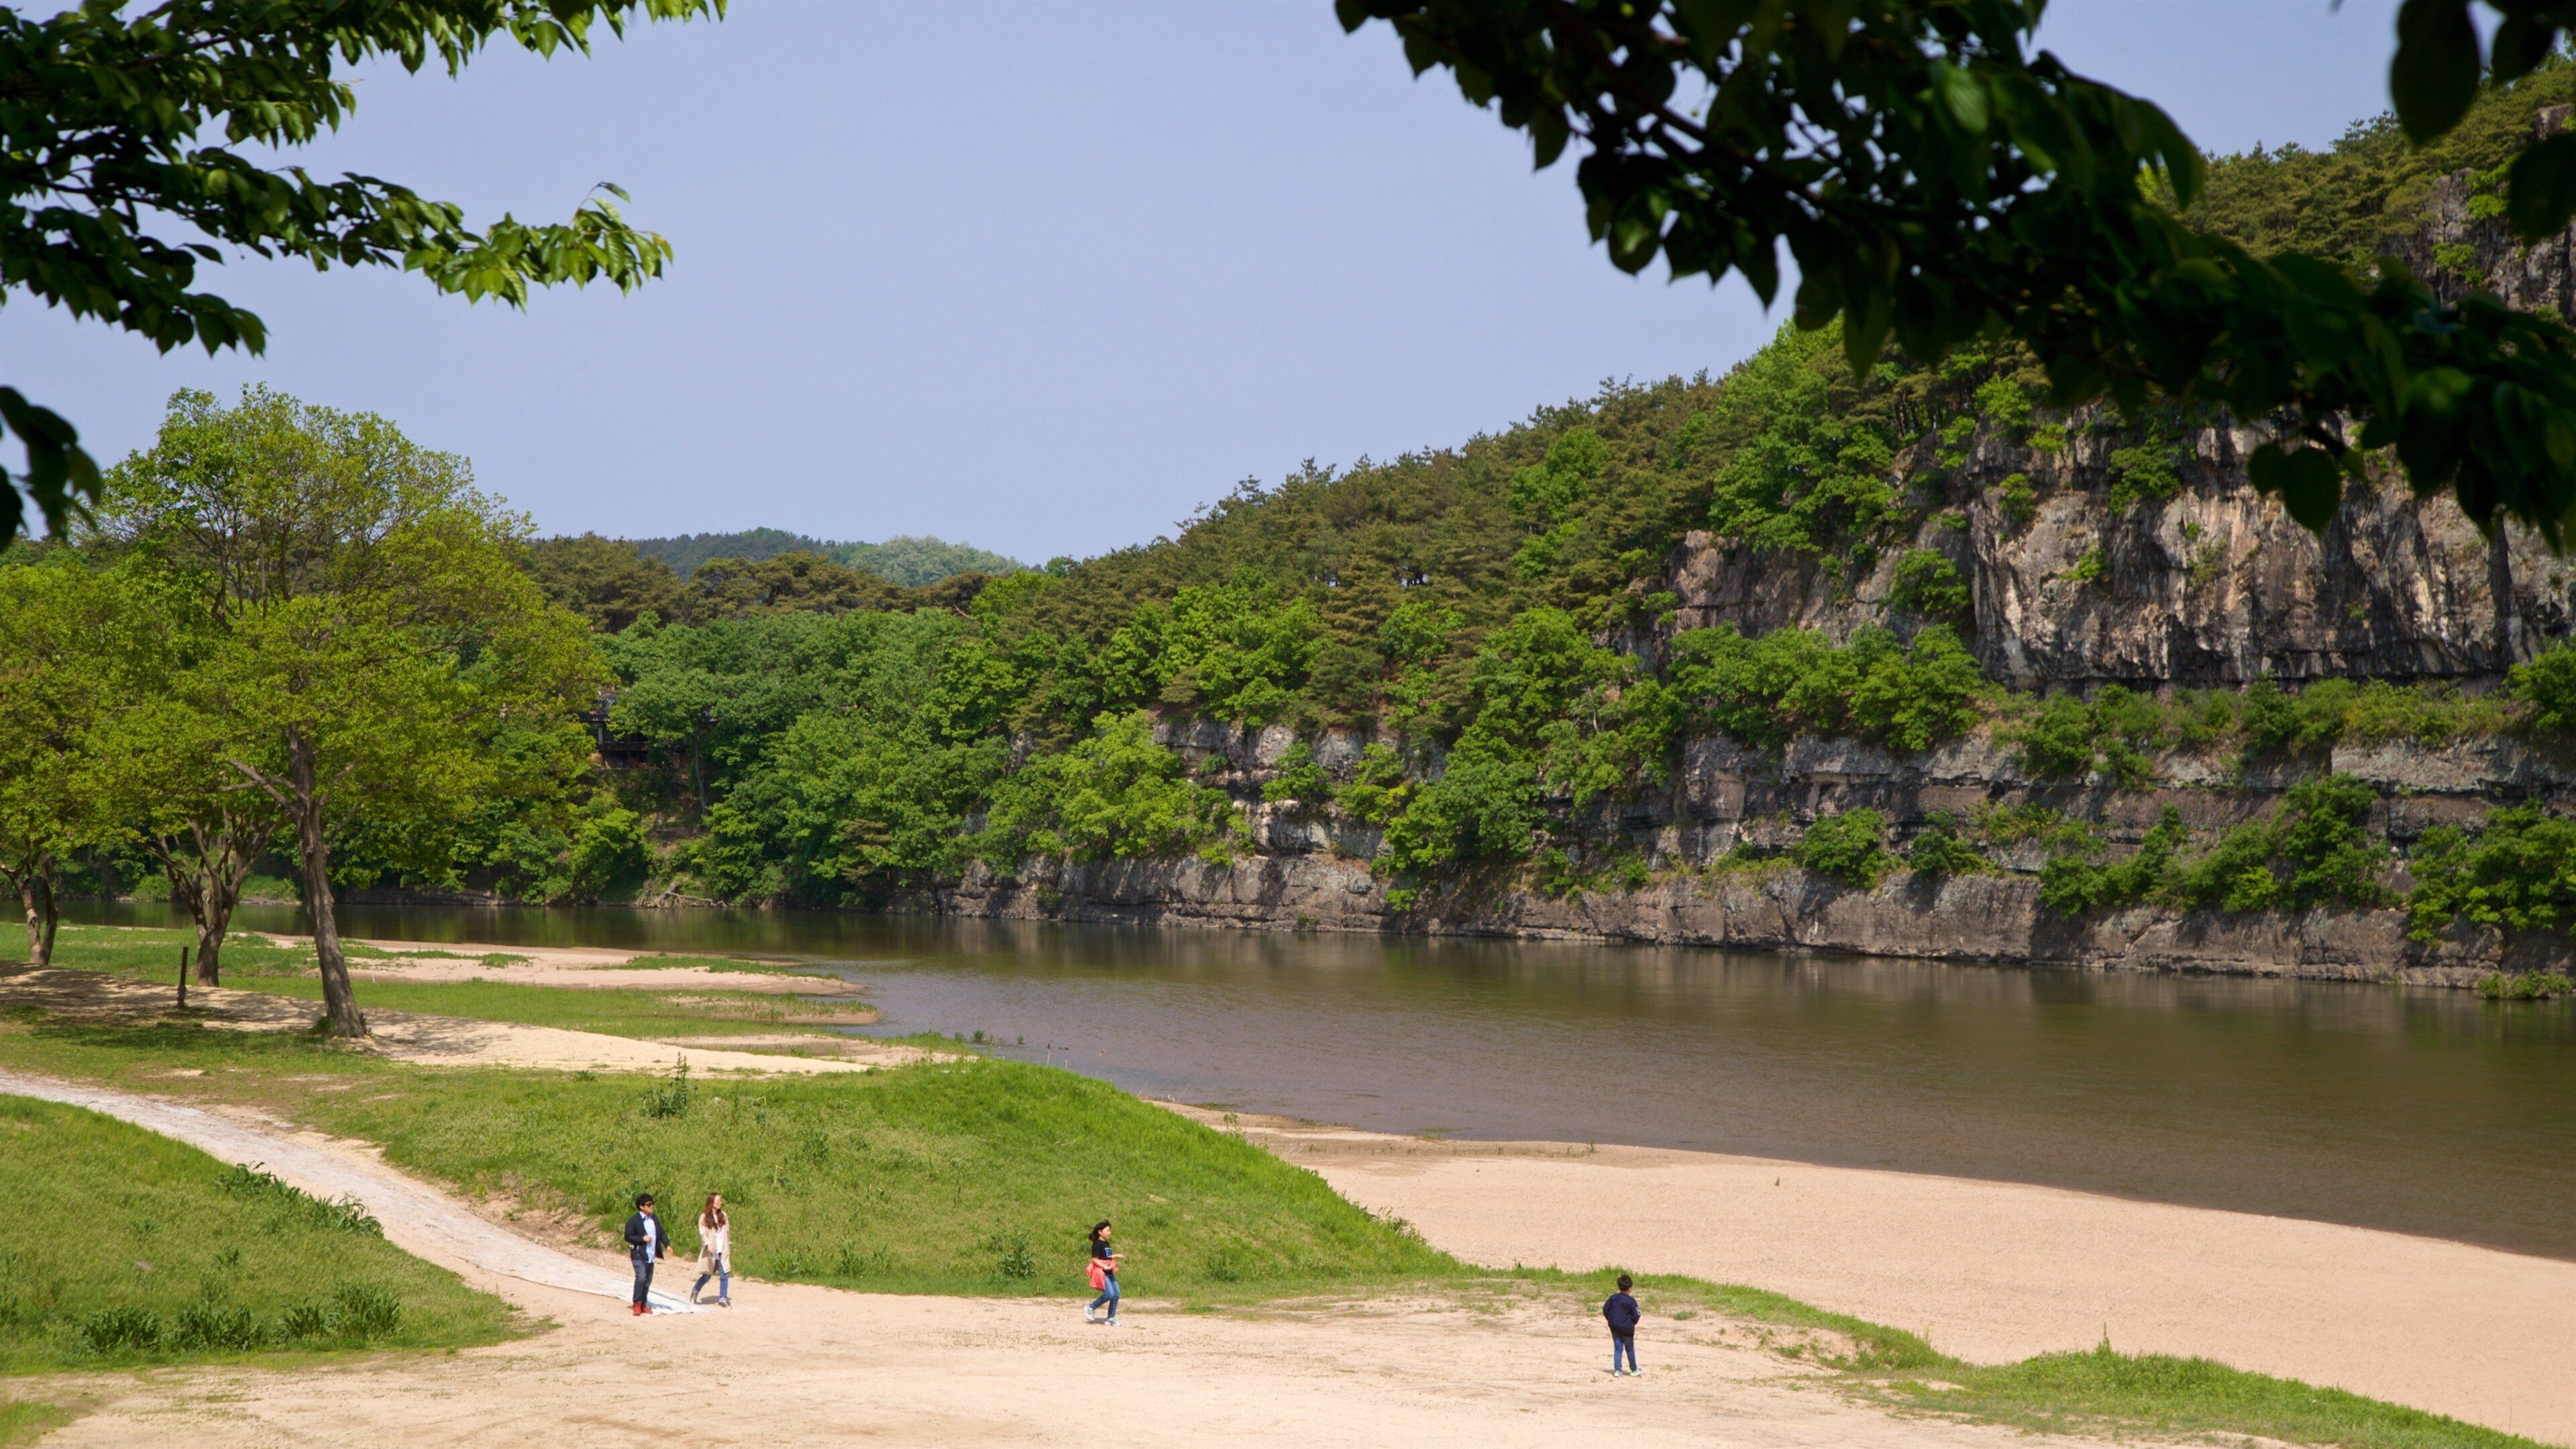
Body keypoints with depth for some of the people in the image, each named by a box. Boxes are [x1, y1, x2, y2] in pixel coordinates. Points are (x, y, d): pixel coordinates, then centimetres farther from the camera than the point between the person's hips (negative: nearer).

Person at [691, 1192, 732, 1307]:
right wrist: (708, 1245, -24)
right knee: (707, 1275, 5)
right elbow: (703, 1233, -11)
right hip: (710, 1251, -4)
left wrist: (728, 1245, 11)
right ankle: (695, 1291, 31)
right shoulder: (704, 1217, -5)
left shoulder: (723, 1216, 8)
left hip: (722, 1251, 4)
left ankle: (723, 1299, 2)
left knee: (724, 1275, -4)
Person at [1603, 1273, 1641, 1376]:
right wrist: (1633, 1323, 10)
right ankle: (1634, 1370, 21)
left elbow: (1605, 1309, 4)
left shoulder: (1613, 1298, -2)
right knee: (1630, 1349, 10)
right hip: (1627, 1329, -4)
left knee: (1617, 1348, 9)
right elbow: (1636, 1315, -12)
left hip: (1614, 1328, 4)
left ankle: (1617, 1370, 2)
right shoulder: (1631, 1301, -15)